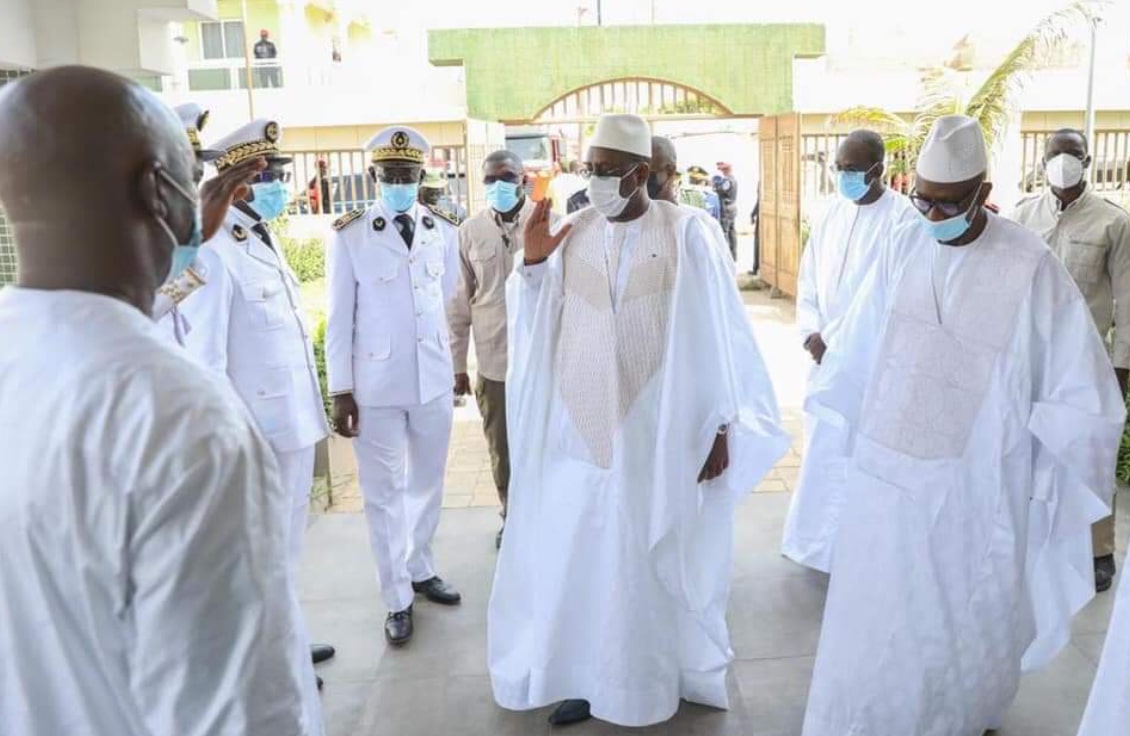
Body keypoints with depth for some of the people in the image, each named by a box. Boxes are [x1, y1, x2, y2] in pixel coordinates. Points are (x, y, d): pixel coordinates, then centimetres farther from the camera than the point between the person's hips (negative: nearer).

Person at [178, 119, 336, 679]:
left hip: (294, 417, 9)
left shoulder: (266, 241, 11)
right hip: (257, 427, -9)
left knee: (288, 537, 21)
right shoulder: (214, 252, -17)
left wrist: (312, 410, 15)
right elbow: (204, 355, -19)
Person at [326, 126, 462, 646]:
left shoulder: (443, 230, 3)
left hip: (435, 378, 3)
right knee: (385, 493, 7)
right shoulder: (349, 235, -6)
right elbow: (339, 318, -5)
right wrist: (341, 391, -6)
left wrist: (459, 361, 10)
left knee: (428, 483, 17)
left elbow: (452, 301, 9)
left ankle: (421, 569, 37)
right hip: (376, 383, -3)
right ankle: (397, 598, 21)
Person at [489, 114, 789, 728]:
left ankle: (648, 675, 31)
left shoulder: (686, 234, -8)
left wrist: (722, 426, -5)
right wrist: (531, 266, -9)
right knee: (576, 554, 9)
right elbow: (536, 328, 8)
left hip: (660, 432, -3)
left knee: (652, 557, 10)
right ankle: (584, 675, 27)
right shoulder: (571, 234, 2)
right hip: (581, 427, 3)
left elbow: (717, 331, -6)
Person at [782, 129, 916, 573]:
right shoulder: (833, 212, 8)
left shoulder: (902, 217, -12)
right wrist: (811, 332, -3)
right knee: (823, 447, 14)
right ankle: (820, 537, 28)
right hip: (827, 351, 6)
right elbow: (809, 276, 10)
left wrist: (835, 339, -16)